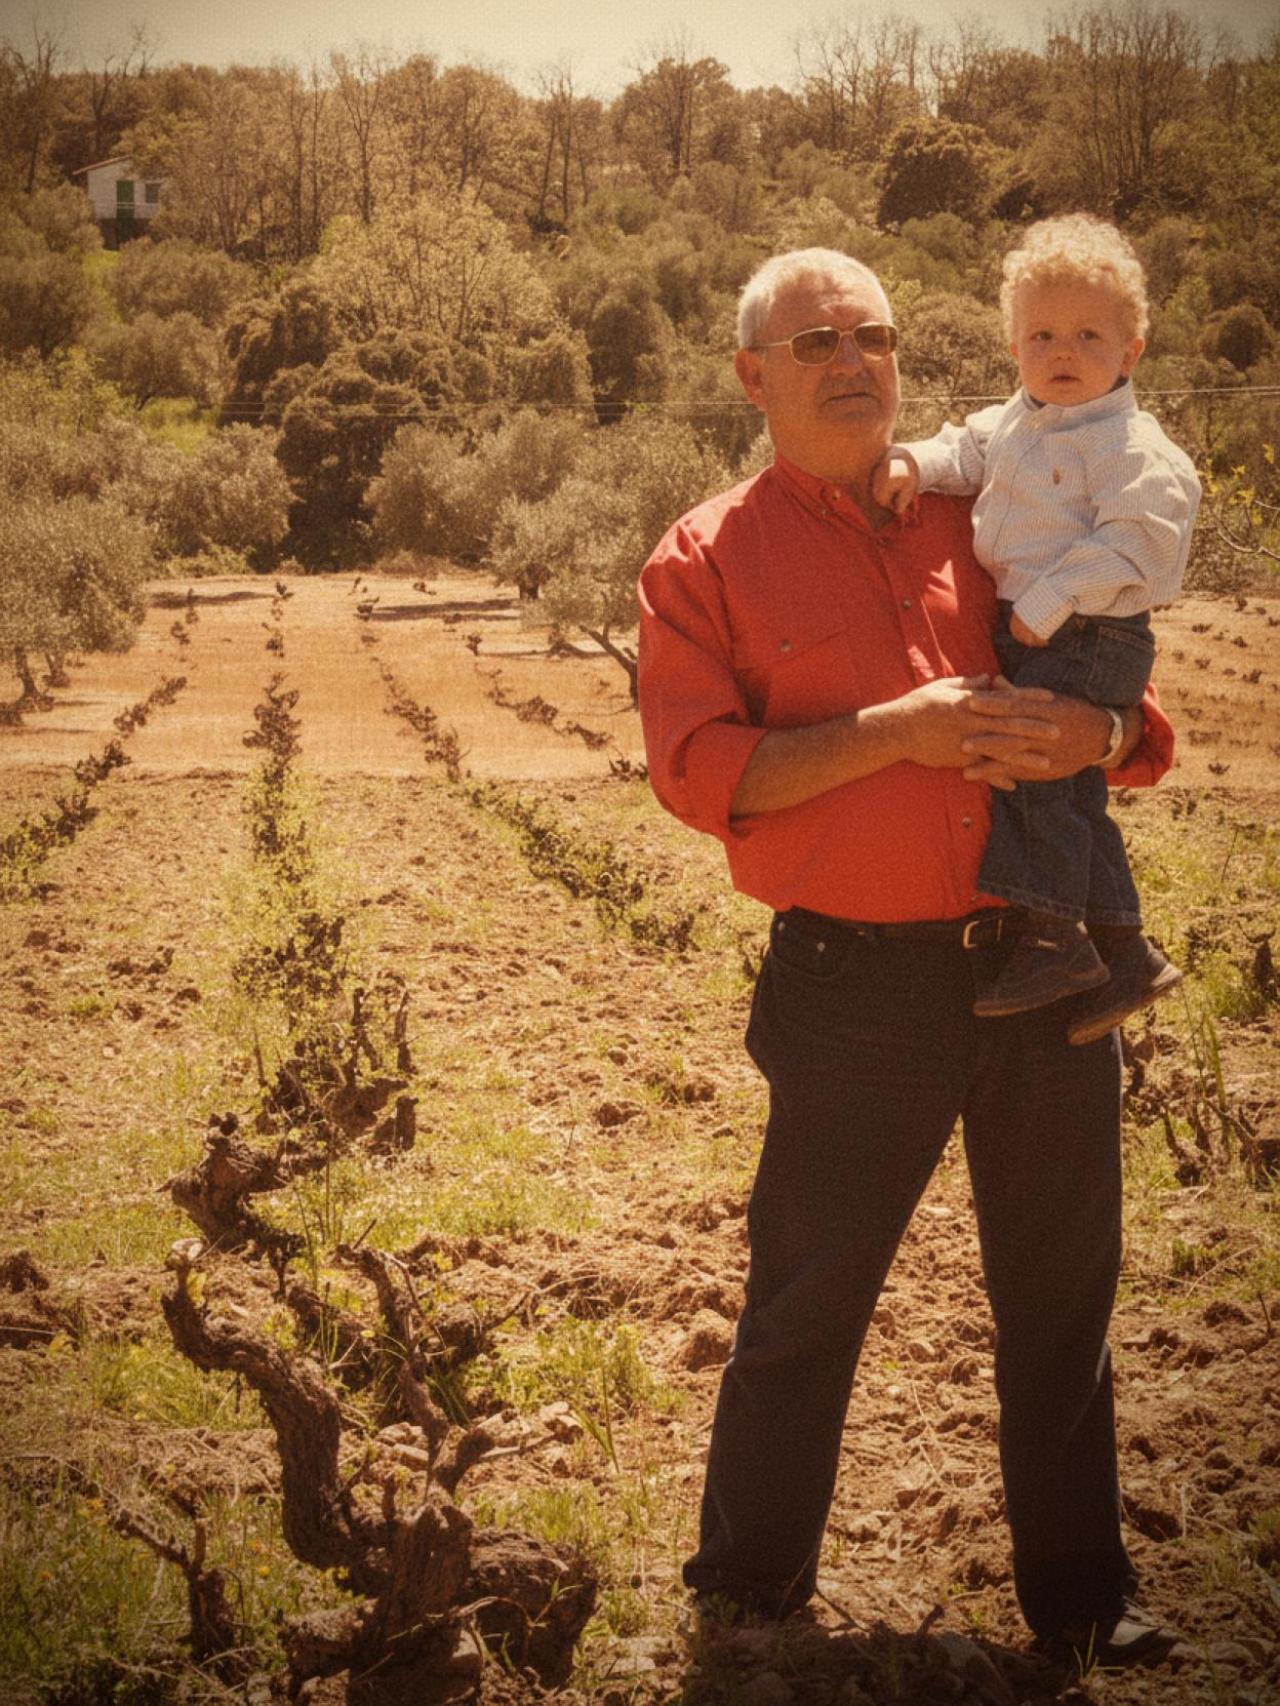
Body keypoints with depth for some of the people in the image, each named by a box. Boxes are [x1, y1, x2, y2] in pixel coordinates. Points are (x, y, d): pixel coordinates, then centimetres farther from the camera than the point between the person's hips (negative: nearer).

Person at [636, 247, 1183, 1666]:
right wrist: (900, 728, -18)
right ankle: (747, 1593, 27)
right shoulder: (708, 560, 1)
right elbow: (699, 771, -10)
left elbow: (1134, 715, 14)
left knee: (1061, 1295, 14)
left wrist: (1090, 733, -10)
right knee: (807, 1302, 6)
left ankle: (1078, 1590, 32)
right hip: (860, 986, -4)